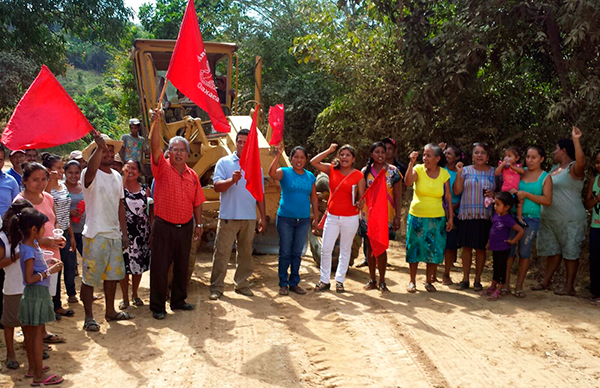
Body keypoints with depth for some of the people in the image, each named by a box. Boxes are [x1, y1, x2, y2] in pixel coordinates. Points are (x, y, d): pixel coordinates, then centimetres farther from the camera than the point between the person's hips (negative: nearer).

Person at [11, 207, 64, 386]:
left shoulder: (32, 243, 4)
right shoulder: (28, 250, -24)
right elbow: (29, 279, -26)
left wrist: (49, 262, 6)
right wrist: (49, 271, -19)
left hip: (39, 292, 9)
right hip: (36, 293, -9)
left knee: (31, 332, 18)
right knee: (37, 333, -1)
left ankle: (33, 368, 31)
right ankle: (39, 375, 7)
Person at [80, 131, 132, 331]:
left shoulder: (117, 176, 12)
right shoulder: (90, 175, -10)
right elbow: (91, 169, -37)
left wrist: (124, 232, 13)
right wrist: (99, 146, -48)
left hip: (114, 234, 7)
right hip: (95, 234, -7)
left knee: (113, 274, 16)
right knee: (90, 277, -1)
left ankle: (110, 311, 30)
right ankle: (89, 317, 10)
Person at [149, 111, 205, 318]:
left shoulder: (192, 175, 7)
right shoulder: (162, 168, -4)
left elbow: (197, 202, 11)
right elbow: (155, 147, -20)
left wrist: (199, 224, 7)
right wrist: (155, 124, -34)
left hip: (185, 227, 4)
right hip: (164, 226, -4)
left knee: (182, 266, 13)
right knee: (160, 266, 0)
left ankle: (178, 301, 28)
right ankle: (157, 306, 11)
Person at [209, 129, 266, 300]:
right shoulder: (224, 162, 1)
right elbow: (217, 186, -10)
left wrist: (263, 217, 11)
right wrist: (232, 180, -28)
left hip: (249, 218, 4)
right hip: (228, 216, -4)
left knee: (245, 252, 11)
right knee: (222, 252, -2)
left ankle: (242, 284, 23)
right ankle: (216, 287, 6)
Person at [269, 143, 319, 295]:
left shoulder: (310, 177, 8)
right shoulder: (285, 172, -3)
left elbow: (314, 198, 13)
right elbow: (272, 173, -25)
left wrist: (316, 218, 10)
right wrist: (278, 154, -32)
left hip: (303, 220, 3)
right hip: (285, 218, -3)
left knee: (297, 253, 10)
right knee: (285, 252, 2)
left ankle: (294, 283, 21)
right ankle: (283, 283, 13)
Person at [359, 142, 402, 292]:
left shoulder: (393, 171, 1)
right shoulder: (365, 171, 6)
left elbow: (398, 196, 1)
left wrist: (397, 217, -5)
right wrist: (357, 215, 5)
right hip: (367, 214, 2)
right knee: (370, 247, 6)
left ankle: (382, 281, 8)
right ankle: (372, 280, 17)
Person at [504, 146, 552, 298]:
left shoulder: (545, 177, 3)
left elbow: (547, 200, -7)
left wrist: (526, 194, -15)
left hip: (531, 219, -1)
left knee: (524, 252, 4)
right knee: (509, 250, 0)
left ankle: (519, 286, 13)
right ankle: (505, 284, 8)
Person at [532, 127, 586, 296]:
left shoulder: (573, 168, -10)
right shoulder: (554, 169, 16)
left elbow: (581, 162, -35)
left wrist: (575, 140, -42)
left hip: (570, 220, -8)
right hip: (549, 218, 8)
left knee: (570, 252, -1)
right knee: (553, 250, 14)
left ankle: (570, 287, 4)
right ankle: (546, 282, 20)